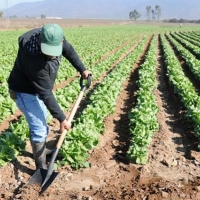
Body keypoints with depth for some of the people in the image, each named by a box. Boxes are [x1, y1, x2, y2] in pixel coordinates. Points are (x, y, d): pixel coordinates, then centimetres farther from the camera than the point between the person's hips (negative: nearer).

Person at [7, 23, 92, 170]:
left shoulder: (54, 38, -22)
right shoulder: (35, 59, -42)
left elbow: (69, 51, 3)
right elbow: (45, 93, -36)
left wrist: (82, 69, 4)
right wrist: (62, 118, -31)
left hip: (40, 87, 9)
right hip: (26, 91, -8)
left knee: (42, 120, 24)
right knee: (39, 128, -8)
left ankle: (42, 149, 46)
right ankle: (41, 167, 7)